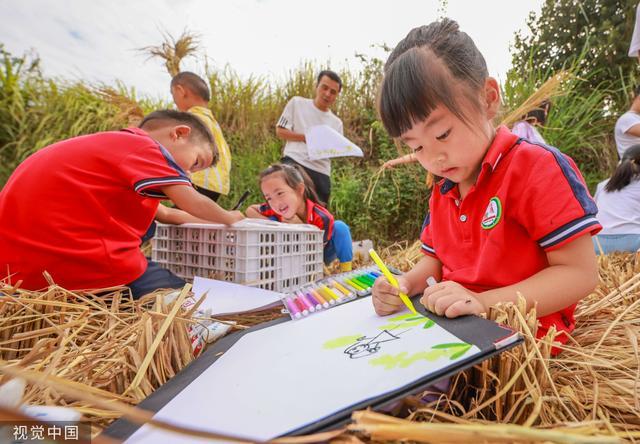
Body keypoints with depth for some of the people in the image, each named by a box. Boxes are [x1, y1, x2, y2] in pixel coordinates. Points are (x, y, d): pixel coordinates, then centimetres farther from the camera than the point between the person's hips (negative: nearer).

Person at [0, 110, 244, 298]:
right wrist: (229, 218, 11)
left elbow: (162, 213, 24)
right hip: (76, 264, -10)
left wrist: (216, 220, 29)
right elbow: (195, 205, -10)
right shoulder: (142, 144, -7)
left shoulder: (110, 146, 22)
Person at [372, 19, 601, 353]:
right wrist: (406, 284, -9)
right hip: (455, 331, 7)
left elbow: (579, 273, -17)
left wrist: (484, 303, -27)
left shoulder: (536, 167, -15)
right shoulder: (441, 193, 7)